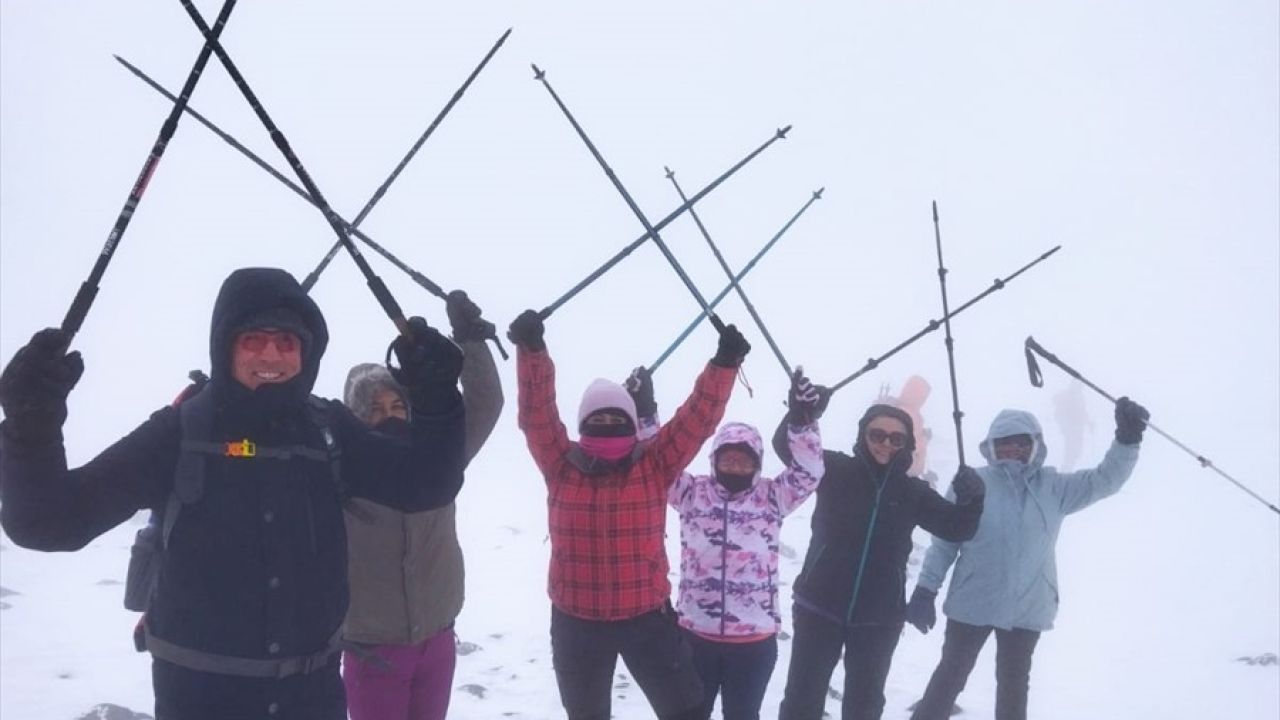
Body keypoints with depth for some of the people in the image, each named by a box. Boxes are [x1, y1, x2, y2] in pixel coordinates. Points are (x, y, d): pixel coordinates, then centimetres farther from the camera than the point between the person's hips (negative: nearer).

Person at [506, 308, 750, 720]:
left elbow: (699, 418, -9)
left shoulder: (654, 466, -4)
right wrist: (532, 349, -26)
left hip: (648, 616, 0)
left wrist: (724, 363, -19)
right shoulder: (562, 466, -4)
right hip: (577, 621, 1)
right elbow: (536, 413, -14)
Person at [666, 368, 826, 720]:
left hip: (754, 637, 0)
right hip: (696, 632, 0)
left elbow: (807, 472, -11)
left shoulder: (771, 496, 1)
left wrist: (802, 421, -27)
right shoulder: (693, 492, 1)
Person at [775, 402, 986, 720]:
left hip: (878, 618, 2)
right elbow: (787, 445, -16)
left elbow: (957, 527, 3)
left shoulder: (913, 492, 2)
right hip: (819, 608, -2)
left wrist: (971, 499, -19)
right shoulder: (835, 470, -6)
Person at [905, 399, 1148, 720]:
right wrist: (926, 590, -7)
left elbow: (1105, 479, -1)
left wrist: (1126, 439, -17)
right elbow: (944, 541, -5)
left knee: (1014, 683, 19)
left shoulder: (1054, 487, 0)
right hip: (971, 603, -2)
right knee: (951, 675, 10)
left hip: (1027, 608, 3)